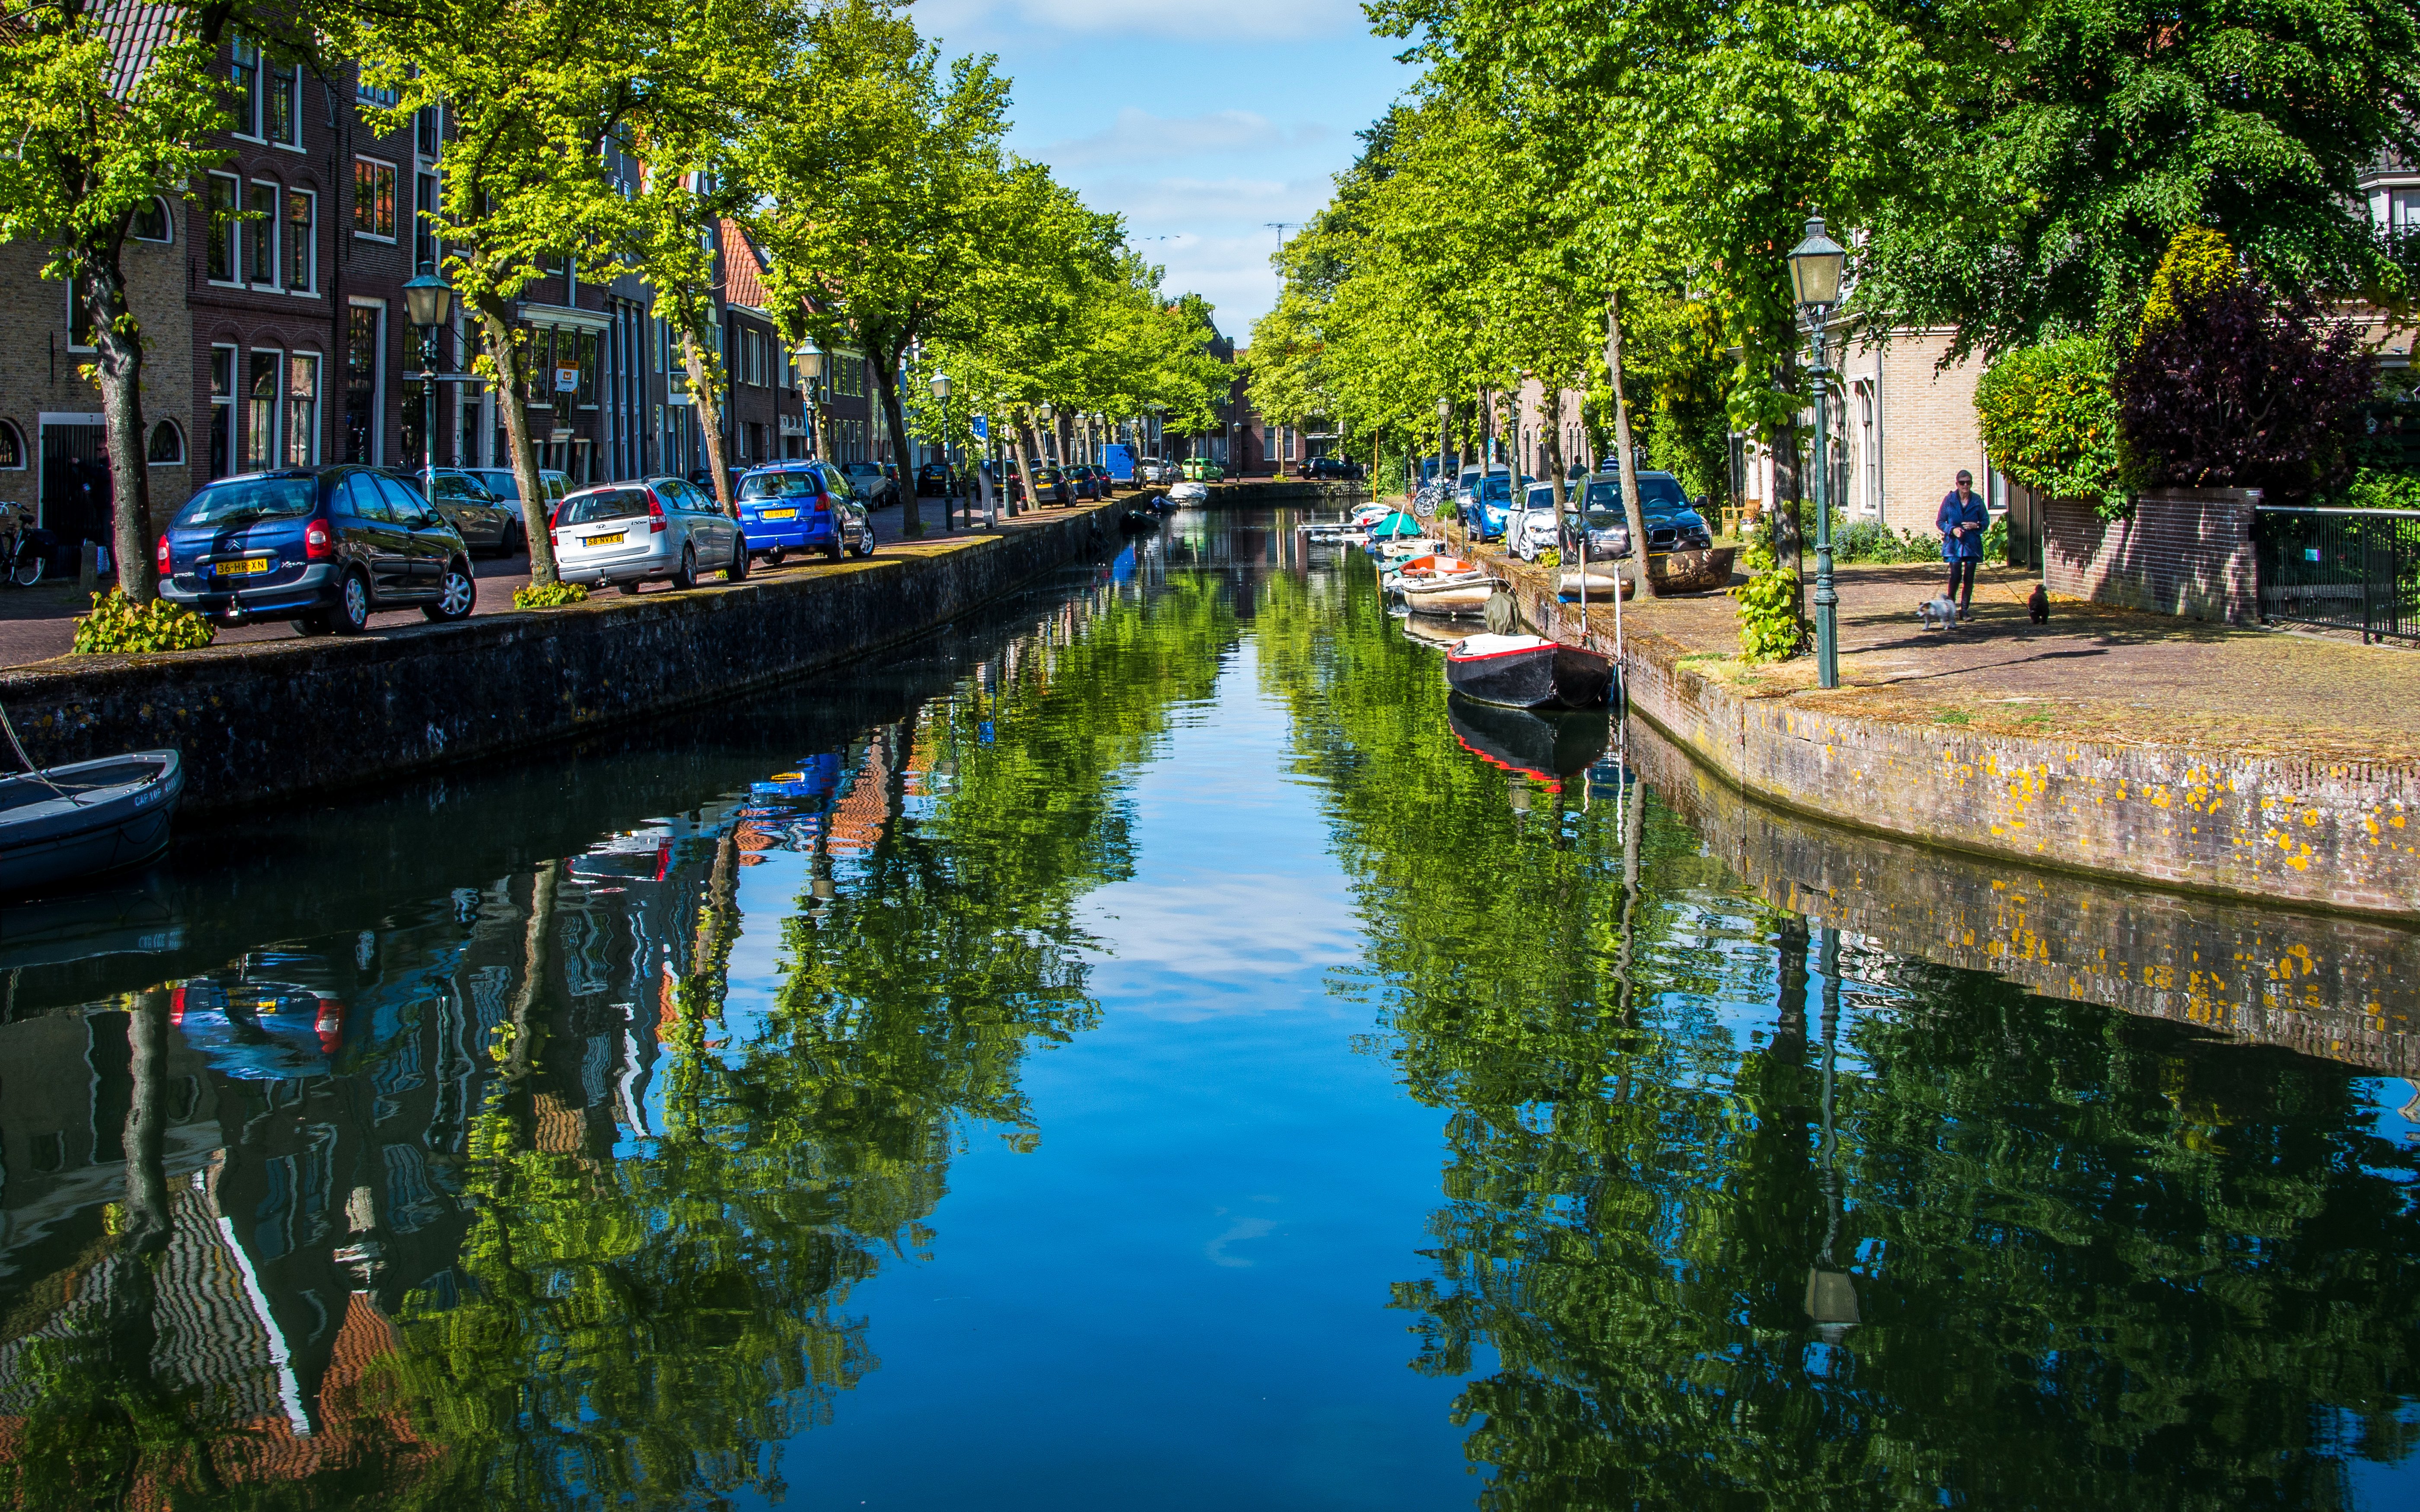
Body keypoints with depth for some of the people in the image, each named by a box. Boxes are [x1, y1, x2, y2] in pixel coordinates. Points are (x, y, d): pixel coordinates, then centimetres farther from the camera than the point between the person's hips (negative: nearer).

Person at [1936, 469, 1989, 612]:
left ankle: (1964, 610, 10)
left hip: (1972, 545, 2)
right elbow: (1940, 522, 4)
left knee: (1969, 578, 2)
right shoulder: (1949, 500, 0)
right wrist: (1952, 530, -13)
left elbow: (1986, 520, 9)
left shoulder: (1977, 500, 2)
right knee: (1956, 575, -12)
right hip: (1954, 545, -2)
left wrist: (1976, 525, -13)